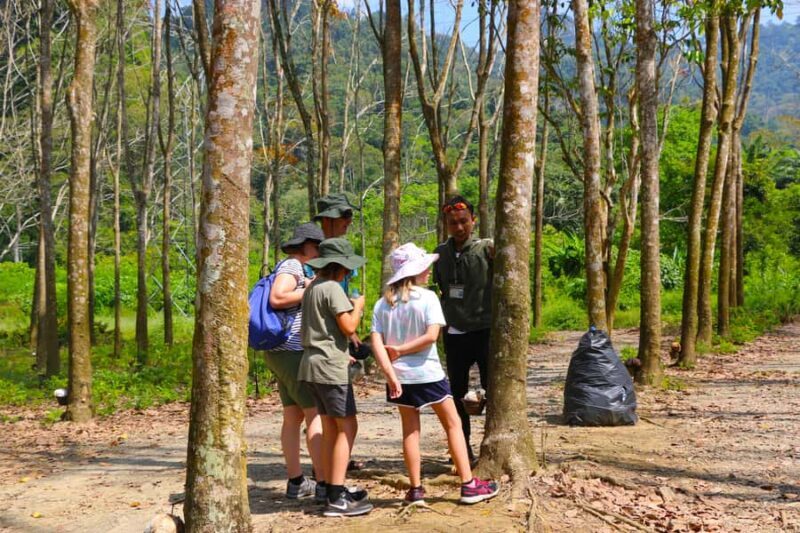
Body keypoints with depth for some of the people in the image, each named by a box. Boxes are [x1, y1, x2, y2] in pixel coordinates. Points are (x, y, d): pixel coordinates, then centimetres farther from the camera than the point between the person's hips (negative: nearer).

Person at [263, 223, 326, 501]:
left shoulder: (292, 268, 20)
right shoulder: (291, 266, -11)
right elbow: (276, 298, -26)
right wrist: (309, 290, -16)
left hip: (282, 352, 10)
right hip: (293, 351, -10)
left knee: (293, 416, 10)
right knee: (316, 414, -10)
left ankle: (296, 482, 14)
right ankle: (324, 483, -11)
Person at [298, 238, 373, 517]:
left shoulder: (311, 288, 15)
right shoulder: (332, 288, -13)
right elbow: (348, 327, -16)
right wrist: (358, 307, 0)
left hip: (312, 364, 9)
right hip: (330, 367, -9)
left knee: (330, 429, 13)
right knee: (347, 427, -6)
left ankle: (332, 491, 16)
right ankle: (338, 498, -9)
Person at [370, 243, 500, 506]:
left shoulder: (383, 303, 2)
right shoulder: (427, 297, -9)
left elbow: (376, 342, -7)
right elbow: (431, 335, -19)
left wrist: (391, 375, -12)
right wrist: (401, 350, -10)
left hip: (400, 376, 4)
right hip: (427, 374, -3)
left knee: (410, 430, 13)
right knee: (453, 424, 10)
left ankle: (416, 489, 15)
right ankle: (468, 485, 11)